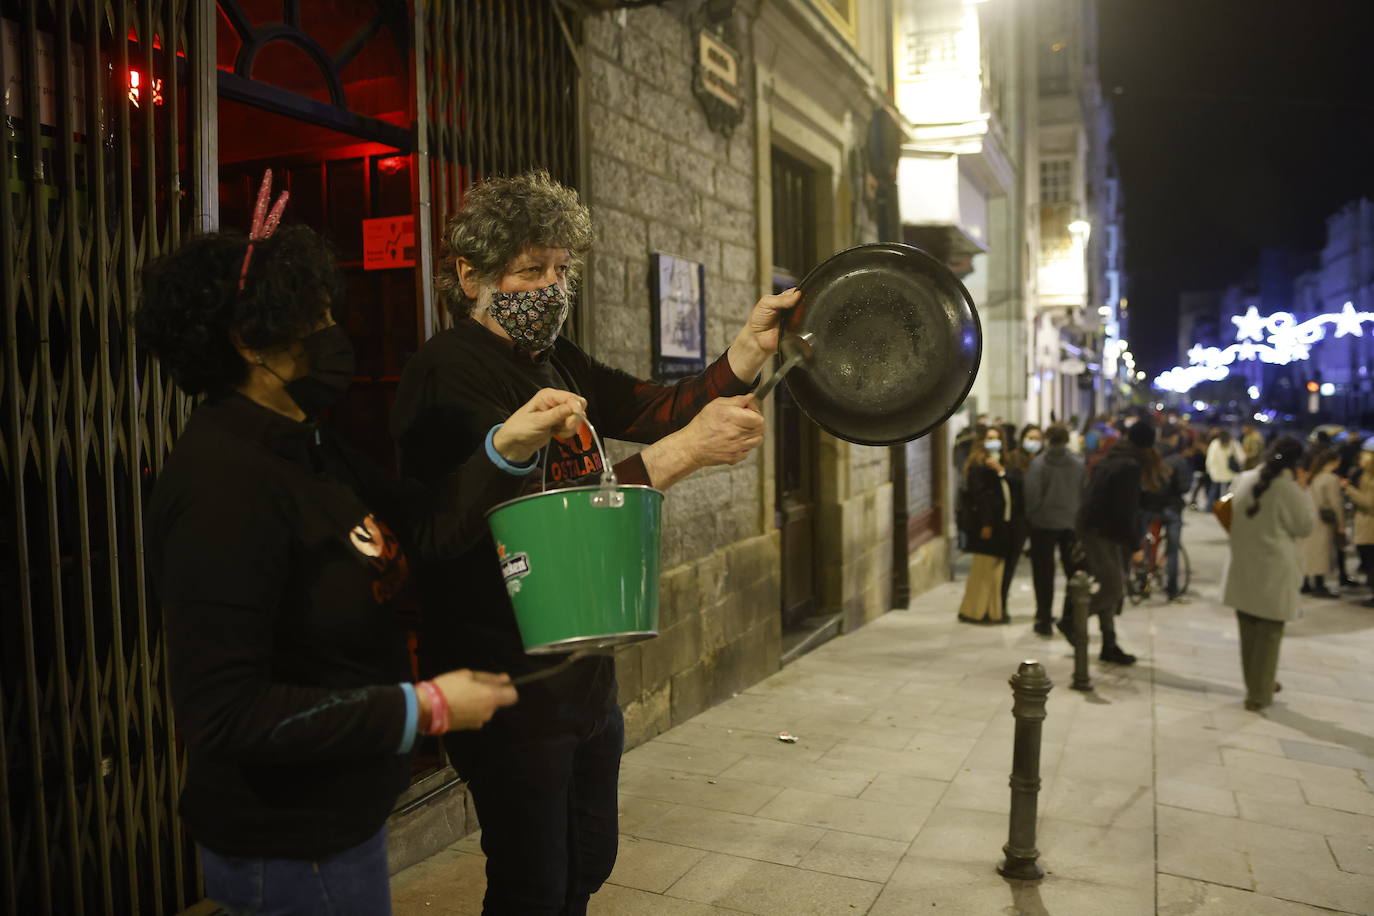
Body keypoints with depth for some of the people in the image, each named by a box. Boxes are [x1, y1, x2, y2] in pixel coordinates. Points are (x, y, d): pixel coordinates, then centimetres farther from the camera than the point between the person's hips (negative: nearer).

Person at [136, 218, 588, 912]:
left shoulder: (302, 447, 5)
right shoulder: (223, 483, -27)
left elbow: (422, 525, 5)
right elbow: (224, 713, -30)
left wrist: (507, 449, -8)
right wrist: (422, 709, -25)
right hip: (291, 853, -9)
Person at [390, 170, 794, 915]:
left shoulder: (555, 363, 8)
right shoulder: (449, 372, -18)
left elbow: (657, 408, 5)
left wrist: (751, 347, -9)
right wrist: (688, 449, -30)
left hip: (585, 669, 8)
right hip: (508, 679, -8)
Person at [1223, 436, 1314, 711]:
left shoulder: (1245, 480, 4)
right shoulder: (1287, 487, -16)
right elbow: (1305, 526, -5)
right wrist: (1302, 490, 0)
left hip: (1243, 568, 6)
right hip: (1273, 571, -6)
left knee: (1249, 631, 17)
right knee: (1269, 632, 4)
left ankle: (1255, 684, 32)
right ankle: (1259, 694, 8)